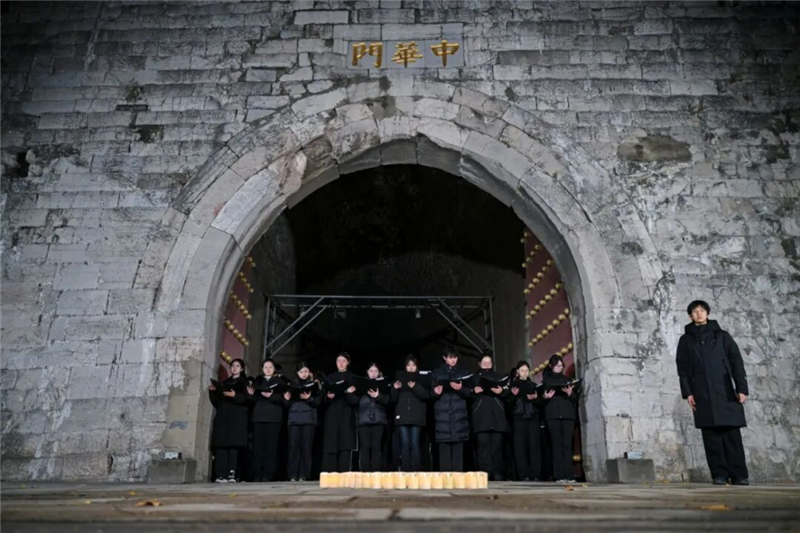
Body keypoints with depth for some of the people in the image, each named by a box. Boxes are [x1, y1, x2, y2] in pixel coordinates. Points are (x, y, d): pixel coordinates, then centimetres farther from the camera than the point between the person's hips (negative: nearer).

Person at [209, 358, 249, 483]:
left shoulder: (245, 382, 11)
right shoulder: (225, 383, 23)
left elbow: (247, 399, -4)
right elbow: (217, 400, 17)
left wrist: (235, 395, -19)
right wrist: (213, 391, 0)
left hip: (237, 417, -4)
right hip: (223, 416, 4)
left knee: (234, 444, -13)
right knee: (221, 444, -7)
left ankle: (232, 474, -16)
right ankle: (221, 475, -10)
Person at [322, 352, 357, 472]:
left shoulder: (352, 377, 10)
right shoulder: (330, 378, 14)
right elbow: (323, 396, 9)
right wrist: (328, 396, -13)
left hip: (347, 413, -1)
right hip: (332, 413, 1)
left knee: (345, 443, -6)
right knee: (331, 443, -3)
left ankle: (343, 472, -3)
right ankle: (329, 473, 1)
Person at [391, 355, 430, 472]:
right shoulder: (400, 379, 14)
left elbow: (427, 396, -4)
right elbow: (393, 399, 12)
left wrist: (415, 387, -17)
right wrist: (394, 389, -8)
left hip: (416, 416, -2)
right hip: (402, 416, 2)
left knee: (415, 444, -5)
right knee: (404, 444, 0)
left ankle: (416, 470, -2)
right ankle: (405, 470, 2)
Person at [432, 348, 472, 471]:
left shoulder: (463, 372, 13)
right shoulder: (437, 373, 11)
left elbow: (468, 392, 7)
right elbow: (431, 393, 8)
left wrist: (460, 389, -13)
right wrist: (435, 392, -14)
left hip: (458, 413, 0)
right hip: (442, 413, 0)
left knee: (458, 447, -3)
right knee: (443, 447, -3)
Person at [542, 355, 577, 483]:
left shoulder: (566, 379, 19)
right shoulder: (546, 380, 13)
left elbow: (575, 396, 13)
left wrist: (570, 393, -9)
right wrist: (545, 397, -15)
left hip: (567, 414, 2)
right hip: (553, 415, -2)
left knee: (567, 444, -6)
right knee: (557, 444, -6)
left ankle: (568, 474, -7)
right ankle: (559, 475, -7)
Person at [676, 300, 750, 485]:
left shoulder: (722, 336, 12)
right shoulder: (686, 340, 12)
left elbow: (736, 362, 6)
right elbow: (682, 368, 7)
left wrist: (741, 388, -4)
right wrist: (687, 392, -3)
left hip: (725, 392, 0)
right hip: (702, 395, 0)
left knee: (732, 434, -3)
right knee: (711, 435, -3)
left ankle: (739, 475, 0)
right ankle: (719, 475, -1)